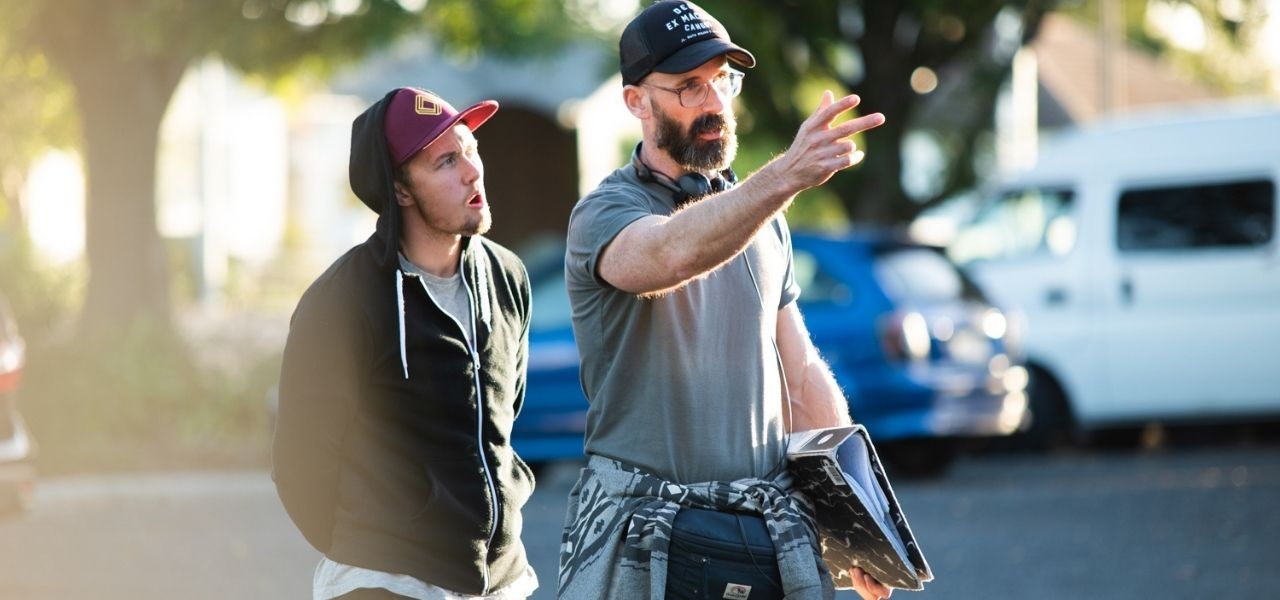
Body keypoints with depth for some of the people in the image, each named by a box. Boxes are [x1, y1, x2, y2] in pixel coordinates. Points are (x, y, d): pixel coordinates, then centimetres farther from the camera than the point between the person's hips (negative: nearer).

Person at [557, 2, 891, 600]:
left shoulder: (762, 217, 13)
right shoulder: (604, 215, -8)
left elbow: (802, 378, 16)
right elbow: (673, 253, -33)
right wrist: (785, 176, -48)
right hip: (644, 546, -5)